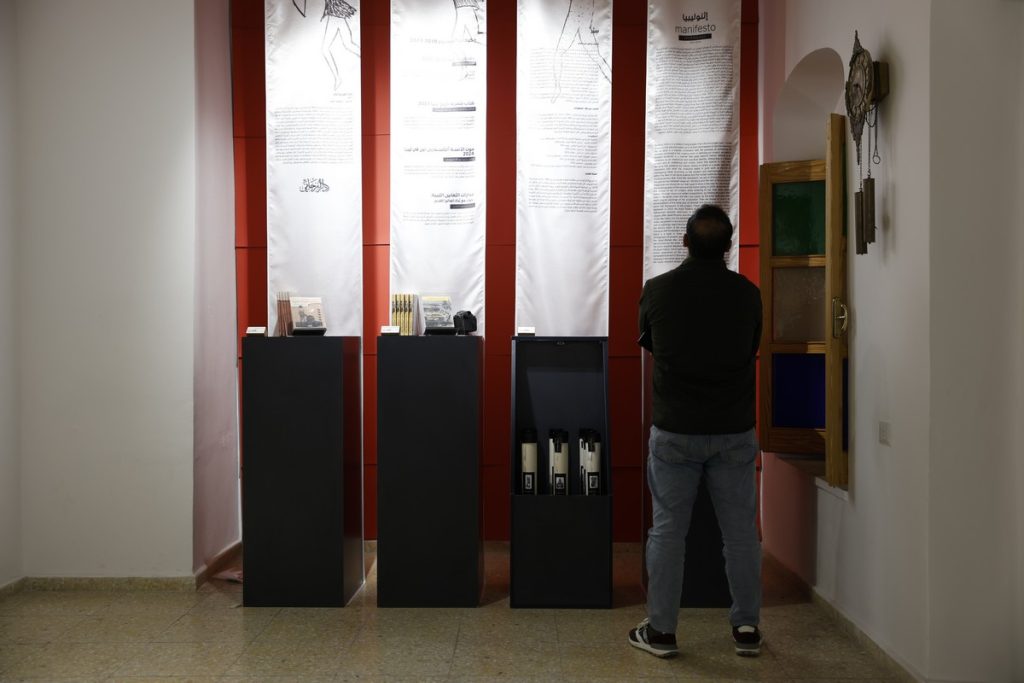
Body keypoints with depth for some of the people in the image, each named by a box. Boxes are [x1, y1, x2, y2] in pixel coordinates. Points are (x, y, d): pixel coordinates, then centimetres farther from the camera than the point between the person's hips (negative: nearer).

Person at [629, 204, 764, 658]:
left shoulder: (657, 291, -7)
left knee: (668, 531, 7)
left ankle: (661, 630, 13)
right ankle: (747, 628, 19)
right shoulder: (748, 294, -5)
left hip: (675, 432, -1)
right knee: (740, 532, 10)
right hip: (734, 432, 1)